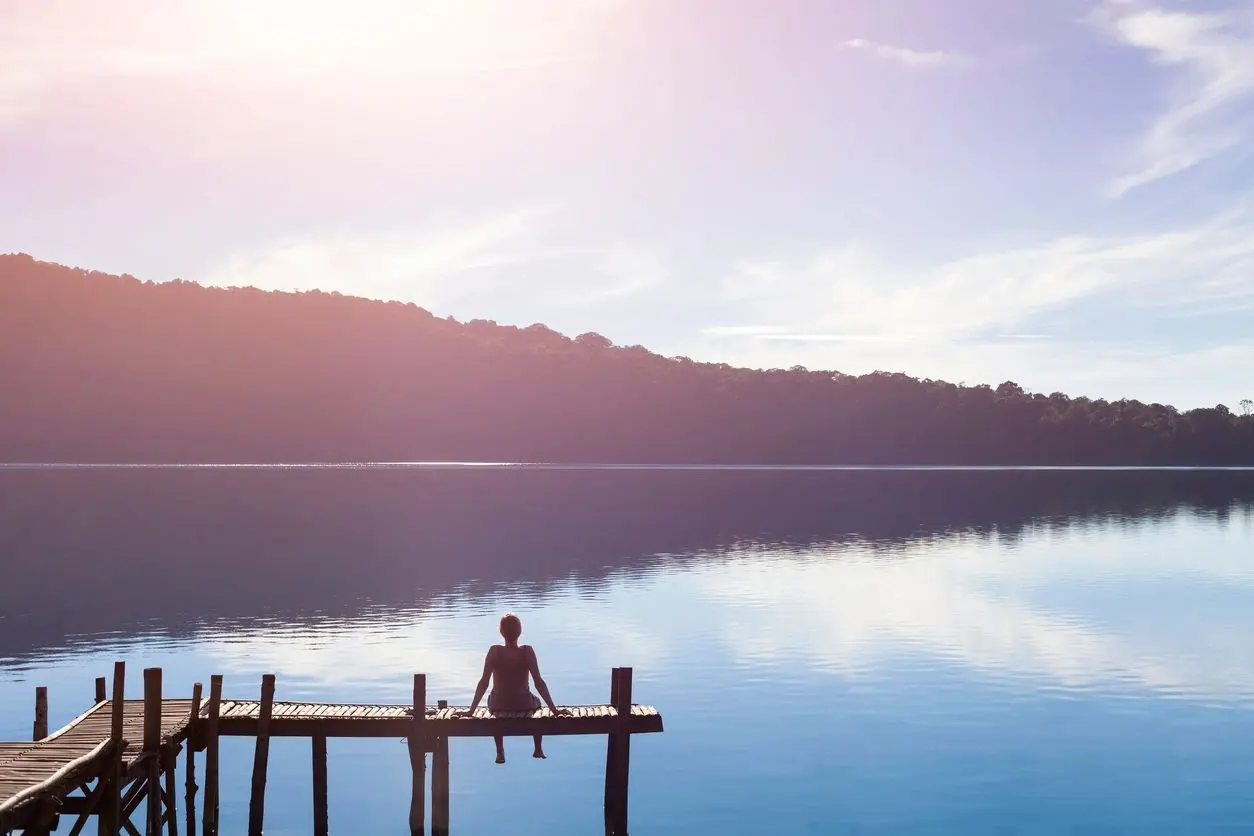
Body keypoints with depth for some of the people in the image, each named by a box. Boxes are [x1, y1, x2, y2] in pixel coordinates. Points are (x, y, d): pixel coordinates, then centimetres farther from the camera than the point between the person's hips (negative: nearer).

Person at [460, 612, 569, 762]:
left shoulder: (494, 651, -19)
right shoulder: (527, 651, -19)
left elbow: (484, 682, -18)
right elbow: (539, 682, -19)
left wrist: (471, 709, -10)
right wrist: (554, 709, -13)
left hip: (499, 705, 0)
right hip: (524, 705, 0)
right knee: (536, 702, 36)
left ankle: (500, 752, 39)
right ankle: (538, 749, 41)